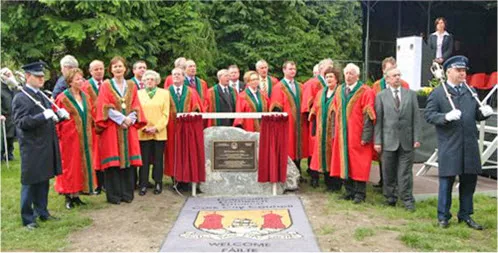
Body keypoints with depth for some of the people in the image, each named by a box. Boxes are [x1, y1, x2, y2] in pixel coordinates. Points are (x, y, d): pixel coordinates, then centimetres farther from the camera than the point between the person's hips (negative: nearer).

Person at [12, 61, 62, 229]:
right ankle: (28, 219, 16)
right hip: (31, 148, -7)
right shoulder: (20, 98, -10)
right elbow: (21, 123, -19)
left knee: (44, 181, 15)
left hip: (46, 147, 7)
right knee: (30, 183, 4)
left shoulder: (42, 95, 13)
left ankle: (42, 212, 29)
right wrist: (44, 116, -27)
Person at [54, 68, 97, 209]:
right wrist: (59, 135, -9)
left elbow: (92, 116, 13)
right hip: (69, 138, -6)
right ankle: (68, 196, 11)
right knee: (69, 166, 2)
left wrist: (90, 132, 7)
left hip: (84, 138, 6)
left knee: (82, 164, 8)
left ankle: (76, 194, 18)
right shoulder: (63, 98, -8)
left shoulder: (85, 97, 9)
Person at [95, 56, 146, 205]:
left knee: (128, 159, 3)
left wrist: (129, 119, -10)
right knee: (113, 161, -3)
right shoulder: (106, 86, 3)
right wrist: (121, 119, -14)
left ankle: (127, 193, 11)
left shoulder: (131, 86, 13)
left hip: (129, 127, 3)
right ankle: (113, 195, 4)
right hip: (112, 128, -3)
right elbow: (105, 107, -6)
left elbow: (136, 106, 8)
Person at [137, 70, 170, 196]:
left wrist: (156, 127, -10)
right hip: (143, 133, 0)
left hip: (159, 132, 0)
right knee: (144, 160, 0)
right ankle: (143, 184, 6)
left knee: (158, 159, 4)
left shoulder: (164, 93, 8)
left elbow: (166, 114, 2)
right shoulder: (139, 93, 10)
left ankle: (158, 183, 13)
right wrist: (144, 127, -9)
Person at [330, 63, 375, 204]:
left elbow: (368, 116, -12)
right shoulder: (340, 92, 10)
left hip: (357, 136, -6)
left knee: (358, 165, 0)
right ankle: (349, 192, 20)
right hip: (342, 135, 6)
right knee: (345, 164, 9)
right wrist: (335, 133, 9)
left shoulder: (365, 92, -8)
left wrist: (365, 137, -17)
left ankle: (360, 194, 10)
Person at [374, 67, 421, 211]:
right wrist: (377, 141, -4)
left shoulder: (411, 94, 8)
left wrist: (416, 138, -2)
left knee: (405, 172, 4)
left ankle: (407, 200, 13)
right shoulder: (381, 96, 3)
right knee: (389, 173, 8)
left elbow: (416, 117, 5)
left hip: (407, 140, 1)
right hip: (388, 140, 0)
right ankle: (390, 198, 22)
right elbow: (378, 120, 1)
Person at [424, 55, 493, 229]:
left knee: (469, 181, 11)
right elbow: (429, 115, -8)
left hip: (470, 145, 5)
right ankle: (443, 216, 17)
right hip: (449, 146, -5)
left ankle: (465, 215, 26)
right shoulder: (437, 93, -1)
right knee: (446, 181, 3)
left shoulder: (471, 91, 15)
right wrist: (446, 117, -25)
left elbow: (477, 115, 16)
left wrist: (484, 112, -6)